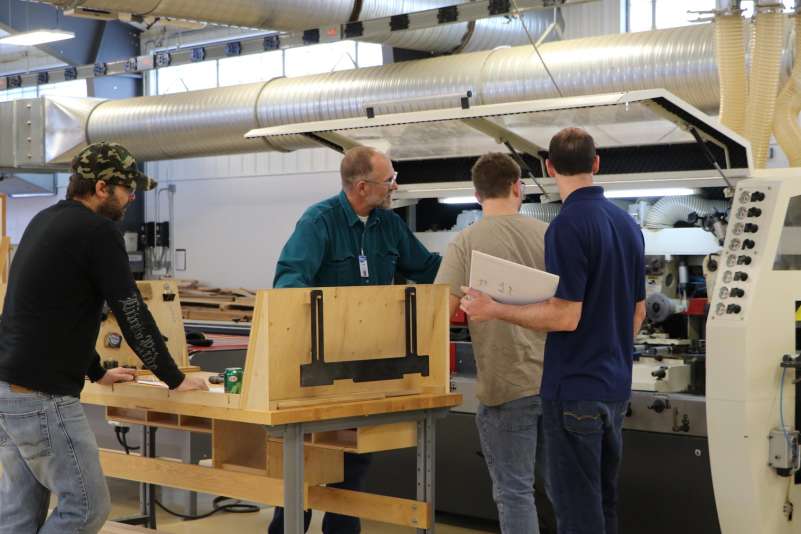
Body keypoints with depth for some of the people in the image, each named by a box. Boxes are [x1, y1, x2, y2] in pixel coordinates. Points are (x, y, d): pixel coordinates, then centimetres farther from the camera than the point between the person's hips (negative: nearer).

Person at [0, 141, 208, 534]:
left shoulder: (44, 221, 17)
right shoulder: (98, 231, -11)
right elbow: (132, 313, -10)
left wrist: (96, 372, 33)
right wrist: (175, 379, 1)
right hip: (41, 397, -10)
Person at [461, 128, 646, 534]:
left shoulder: (568, 225, -17)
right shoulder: (626, 223, 9)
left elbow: (566, 316, -21)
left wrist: (494, 310, -13)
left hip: (574, 390, -8)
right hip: (615, 386, 8)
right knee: (602, 500, 16)